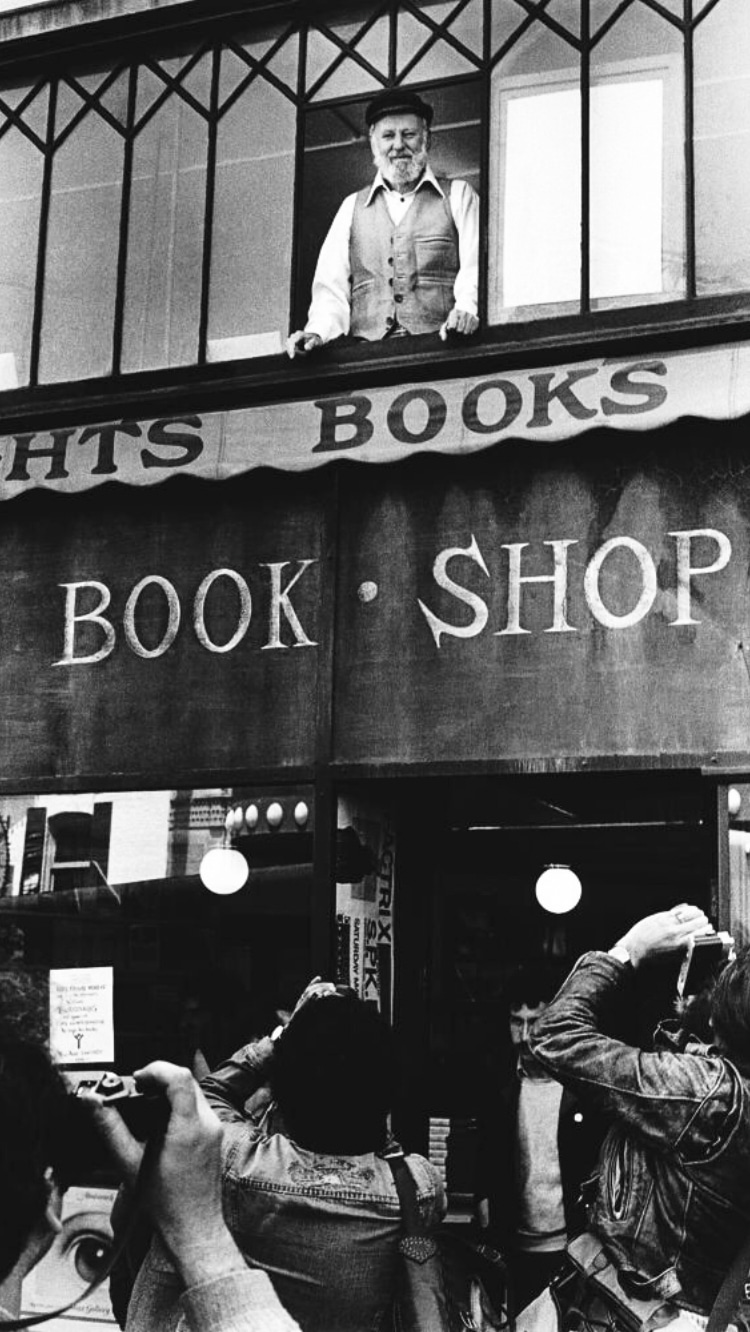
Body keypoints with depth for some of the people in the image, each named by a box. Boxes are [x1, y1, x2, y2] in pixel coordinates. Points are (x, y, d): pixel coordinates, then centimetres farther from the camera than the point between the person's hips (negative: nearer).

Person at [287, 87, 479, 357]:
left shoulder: (458, 195, 16)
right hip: (365, 356, 3)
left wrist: (466, 309, -21)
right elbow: (331, 286, 15)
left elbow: (475, 267, 1)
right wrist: (317, 332, -6)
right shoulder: (352, 207, 23)